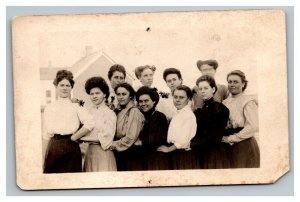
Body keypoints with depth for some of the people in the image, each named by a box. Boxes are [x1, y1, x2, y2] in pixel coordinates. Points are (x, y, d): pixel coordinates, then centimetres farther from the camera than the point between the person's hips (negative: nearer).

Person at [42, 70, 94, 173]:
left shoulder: (76, 107, 2)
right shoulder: (48, 109, 12)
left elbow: (90, 123, -13)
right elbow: (46, 136, 12)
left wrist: (73, 138, -9)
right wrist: (43, 157, 8)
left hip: (70, 150, -3)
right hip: (53, 150, 3)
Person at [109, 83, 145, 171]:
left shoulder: (134, 111, -9)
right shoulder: (121, 112, 15)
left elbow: (131, 138, -14)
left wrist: (113, 145, -6)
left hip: (131, 154, -8)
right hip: (120, 153, 8)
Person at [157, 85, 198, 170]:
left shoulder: (189, 115, -15)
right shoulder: (177, 114, 13)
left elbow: (184, 140, -19)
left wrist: (168, 149, -8)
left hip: (185, 155, -8)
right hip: (175, 154, 8)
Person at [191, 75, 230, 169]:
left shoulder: (220, 108, -5)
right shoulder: (198, 111, 13)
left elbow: (215, 136, -12)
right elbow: (197, 135, 12)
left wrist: (193, 145, -13)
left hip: (215, 154, -5)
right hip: (201, 155, 5)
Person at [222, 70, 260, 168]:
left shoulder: (248, 101, -6)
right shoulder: (225, 102, 14)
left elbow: (253, 127, -16)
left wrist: (231, 138, -14)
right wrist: (224, 137, -1)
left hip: (245, 146, -6)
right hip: (229, 147, 6)